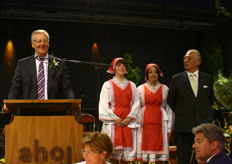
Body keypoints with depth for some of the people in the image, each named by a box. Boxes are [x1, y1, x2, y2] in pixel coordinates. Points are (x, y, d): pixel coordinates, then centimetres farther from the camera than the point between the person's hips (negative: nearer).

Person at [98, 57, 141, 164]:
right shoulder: (108, 85, 7)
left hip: (128, 122, 2)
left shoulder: (131, 85, 15)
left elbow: (136, 103, 9)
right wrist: (114, 119, -10)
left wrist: (129, 118, -6)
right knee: (113, 151, -5)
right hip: (113, 122, -2)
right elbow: (104, 104, 0)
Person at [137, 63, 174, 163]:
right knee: (145, 147, -2)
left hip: (160, 123, 0)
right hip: (145, 123, 0)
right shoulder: (140, 89, 10)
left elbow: (169, 109, 8)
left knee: (159, 147, -1)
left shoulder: (164, 89, 10)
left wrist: (169, 128, 3)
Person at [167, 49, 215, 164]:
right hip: (183, 126, -1)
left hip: (204, 124, 1)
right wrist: (180, 113, 10)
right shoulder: (177, 79, 2)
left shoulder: (207, 78, 7)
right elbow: (170, 100, 11)